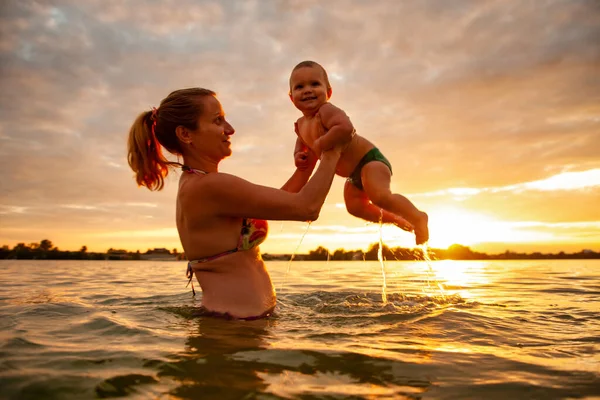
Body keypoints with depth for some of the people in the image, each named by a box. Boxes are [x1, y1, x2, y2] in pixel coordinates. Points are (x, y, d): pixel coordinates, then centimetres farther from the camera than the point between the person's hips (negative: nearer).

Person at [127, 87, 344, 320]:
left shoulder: (192, 185, 9)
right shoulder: (211, 186, -22)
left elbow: (279, 202, 14)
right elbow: (307, 207, -18)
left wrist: (310, 157, 10)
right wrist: (332, 153, -4)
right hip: (240, 318, -9)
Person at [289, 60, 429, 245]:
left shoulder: (326, 110, -25)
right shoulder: (301, 124, 3)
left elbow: (345, 128, -45)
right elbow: (302, 140, 27)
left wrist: (320, 144, -33)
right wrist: (298, 154, 4)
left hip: (368, 160, -9)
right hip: (354, 175, 10)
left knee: (380, 196, -27)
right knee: (354, 206, 6)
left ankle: (417, 217, -8)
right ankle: (395, 219, 21)